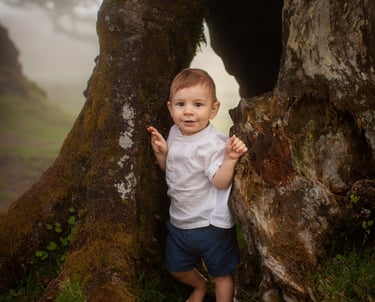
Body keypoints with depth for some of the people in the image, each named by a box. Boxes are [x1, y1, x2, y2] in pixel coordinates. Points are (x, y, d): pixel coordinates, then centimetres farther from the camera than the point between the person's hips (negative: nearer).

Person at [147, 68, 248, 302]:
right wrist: (161, 152, -7)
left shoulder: (213, 143, -24)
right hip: (179, 220, 8)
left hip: (211, 224, -8)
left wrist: (230, 158, -43)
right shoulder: (175, 133, -2)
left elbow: (220, 182, -28)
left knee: (221, 274, 12)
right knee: (176, 268, 27)